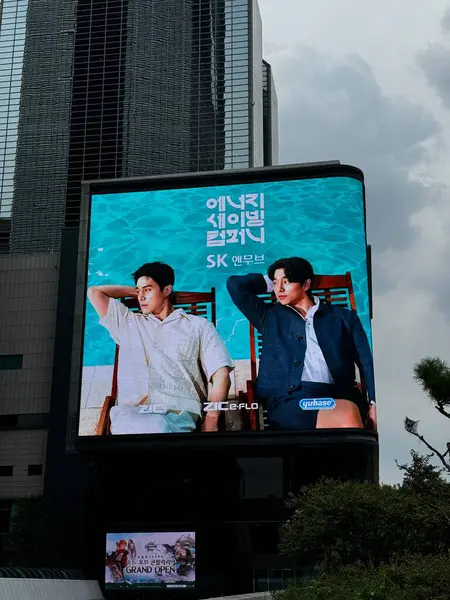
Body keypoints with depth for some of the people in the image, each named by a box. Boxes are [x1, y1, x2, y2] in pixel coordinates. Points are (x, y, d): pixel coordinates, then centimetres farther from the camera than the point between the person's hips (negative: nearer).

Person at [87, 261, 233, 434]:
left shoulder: (199, 326, 18)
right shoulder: (130, 324, 29)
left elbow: (221, 375, 7)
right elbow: (94, 292, 34)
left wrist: (210, 421, -6)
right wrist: (135, 291, 34)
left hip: (179, 412, -2)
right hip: (132, 412, 2)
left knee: (159, 428, -42)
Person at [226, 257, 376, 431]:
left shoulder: (342, 317, 21)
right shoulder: (270, 316, 25)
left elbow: (367, 362, 13)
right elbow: (235, 284, 23)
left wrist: (374, 403, -2)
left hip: (336, 397, 1)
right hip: (288, 400, -1)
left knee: (348, 412, -40)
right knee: (346, 416, -36)